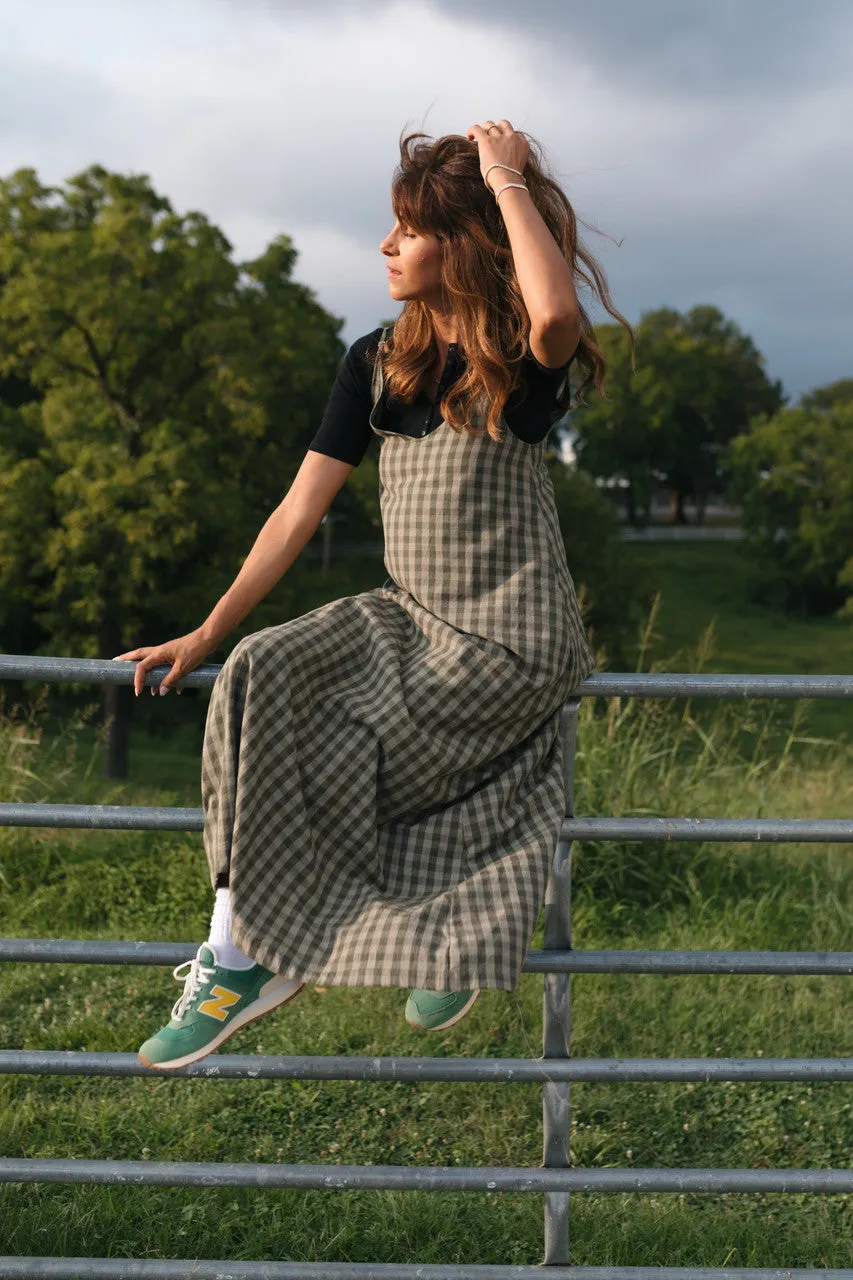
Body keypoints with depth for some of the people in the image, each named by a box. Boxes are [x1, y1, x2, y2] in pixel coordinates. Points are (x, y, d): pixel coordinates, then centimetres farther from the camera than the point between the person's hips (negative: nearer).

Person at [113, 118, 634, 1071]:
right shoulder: (378, 364, 10)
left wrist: (508, 178, -19)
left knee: (338, 750, -20)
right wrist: (206, 634, 0)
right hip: (406, 620, 5)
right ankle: (238, 954, -17)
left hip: (511, 641, -5)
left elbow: (557, 314, -35)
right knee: (263, 678, -20)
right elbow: (300, 509, 6)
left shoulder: (523, 365, -6)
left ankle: (453, 941, 2)